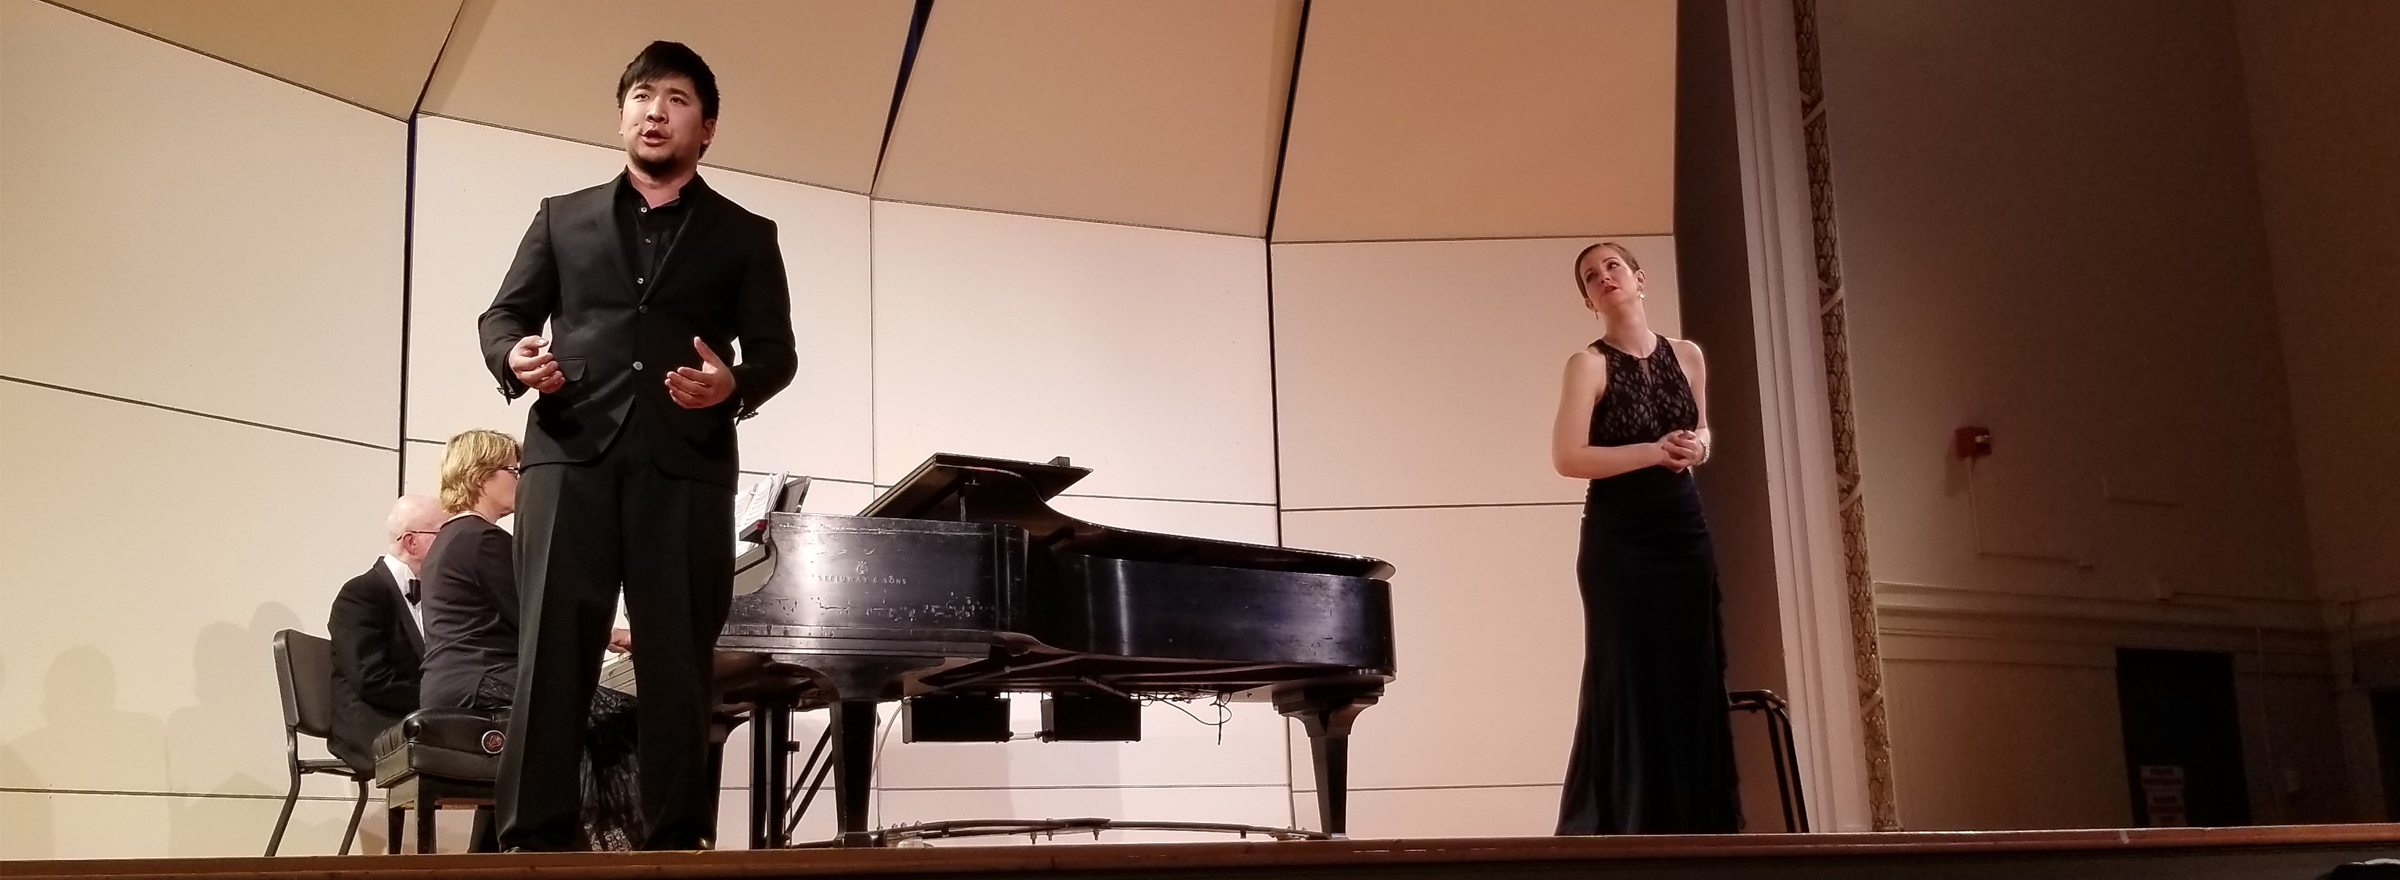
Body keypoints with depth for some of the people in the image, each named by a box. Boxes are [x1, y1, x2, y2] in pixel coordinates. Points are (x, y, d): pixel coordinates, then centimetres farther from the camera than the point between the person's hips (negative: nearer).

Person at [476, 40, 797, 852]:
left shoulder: (744, 236, 15)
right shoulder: (562, 218, 20)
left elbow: (776, 350, 6)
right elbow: (502, 314, 15)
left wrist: (735, 385, -16)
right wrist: (513, 358, -9)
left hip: (686, 464, -1)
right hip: (570, 453, 1)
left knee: (678, 660, -1)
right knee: (551, 649, -6)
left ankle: (677, 844, 3)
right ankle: (532, 841, -4)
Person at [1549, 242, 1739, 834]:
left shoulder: (1687, 357, 9)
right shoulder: (1590, 364, -6)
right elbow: (1567, 458, -16)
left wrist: (1696, 446, -1)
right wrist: (1655, 451, -20)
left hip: (1685, 532, 5)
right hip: (1618, 540, -5)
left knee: (1695, 679, 4)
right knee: (1630, 681, -5)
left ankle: (1696, 824, 10)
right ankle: (1622, 826, 2)